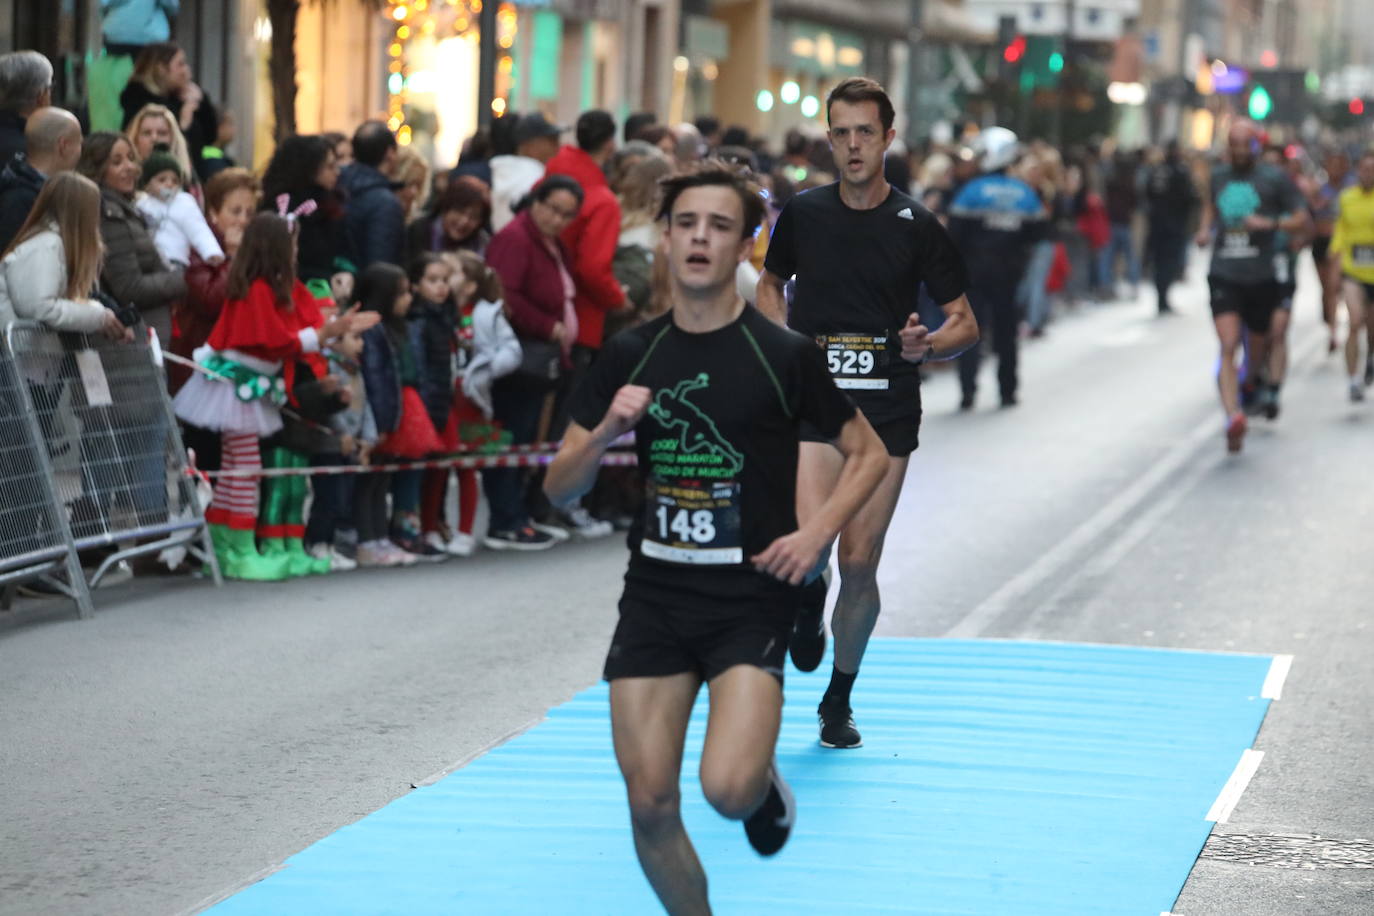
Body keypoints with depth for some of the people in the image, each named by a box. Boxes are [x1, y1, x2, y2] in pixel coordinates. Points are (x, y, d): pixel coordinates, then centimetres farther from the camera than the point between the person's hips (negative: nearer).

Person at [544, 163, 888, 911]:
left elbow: (868, 453, 5)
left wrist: (815, 534, -11)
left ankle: (766, 783, 17)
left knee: (728, 789, -20)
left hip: (751, 597, -3)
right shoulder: (629, 356, 3)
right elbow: (560, 489, 6)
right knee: (650, 802, -1)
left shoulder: (786, 355, -6)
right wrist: (606, 431, -13)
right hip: (655, 595, 3)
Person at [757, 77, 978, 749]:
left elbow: (964, 322, 6)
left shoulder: (917, 226, 0)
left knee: (859, 562, 3)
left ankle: (839, 700, 22)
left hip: (888, 410, 0)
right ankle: (808, 602, 18)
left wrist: (928, 345, -16)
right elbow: (770, 283, 22)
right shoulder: (803, 214, 4)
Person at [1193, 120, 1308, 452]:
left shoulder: (1275, 179, 0)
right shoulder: (1219, 175, 11)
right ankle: (1233, 417, -32)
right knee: (1228, 348, -17)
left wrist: (1271, 223, -17)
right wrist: (1205, 229, 12)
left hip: (1262, 277, -1)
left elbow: (1301, 218, 0)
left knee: (1257, 346, 14)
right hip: (1224, 275, 1)